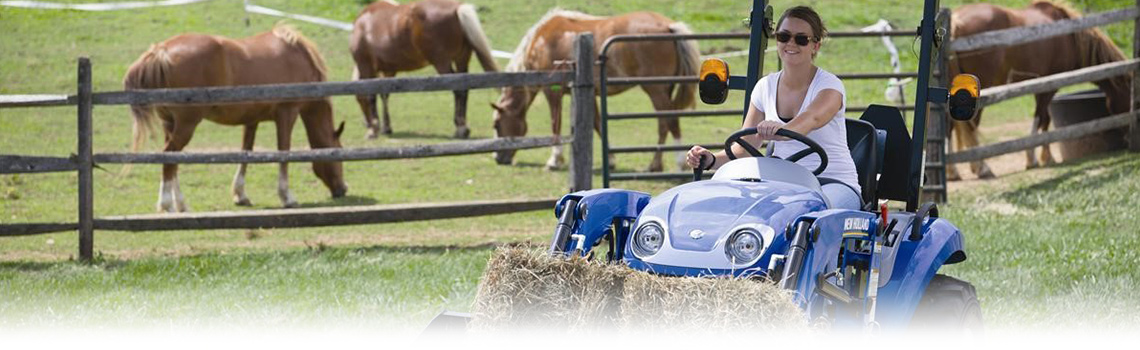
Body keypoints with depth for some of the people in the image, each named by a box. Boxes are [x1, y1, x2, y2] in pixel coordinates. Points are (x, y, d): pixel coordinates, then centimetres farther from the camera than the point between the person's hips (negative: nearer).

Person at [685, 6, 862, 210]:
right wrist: (711, 160, -15)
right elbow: (744, 149, 7)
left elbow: (813, 118, -31)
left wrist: (782, 131, -54)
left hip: (834, 183, -4)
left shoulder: (829, 85, -7)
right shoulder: (766, 87, 9)